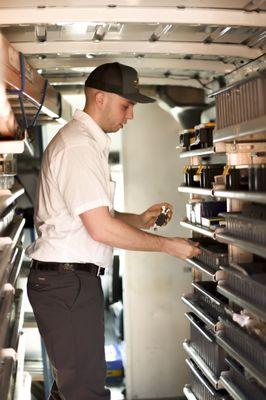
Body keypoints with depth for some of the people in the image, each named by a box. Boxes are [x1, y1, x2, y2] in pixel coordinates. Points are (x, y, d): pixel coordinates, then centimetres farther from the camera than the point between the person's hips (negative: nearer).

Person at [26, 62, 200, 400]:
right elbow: (101, 229, -21)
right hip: (68, 282, -10)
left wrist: (139, 220, 10)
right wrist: (167, 245, -11)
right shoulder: (79, 146, -16)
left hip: (70, 280, 10)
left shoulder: (85, 141, 17)